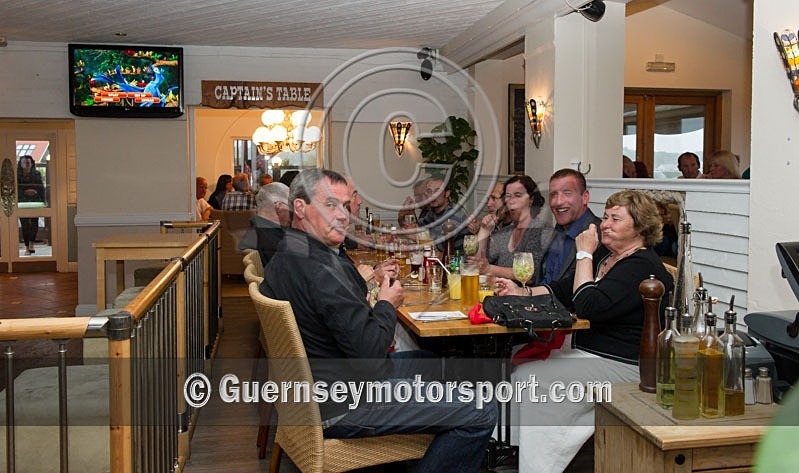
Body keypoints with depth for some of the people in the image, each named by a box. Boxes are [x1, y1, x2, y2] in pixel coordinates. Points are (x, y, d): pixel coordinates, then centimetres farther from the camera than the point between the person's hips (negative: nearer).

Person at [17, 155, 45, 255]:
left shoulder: (37, 174, 5)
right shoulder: (17, 175, 2)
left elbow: (41, 189, 4)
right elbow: (15, 189, -4)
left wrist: (43, 202, -1)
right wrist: (25, 192, -18)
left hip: (35, 202, 0)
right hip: (22, 203, 0)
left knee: (34, 224, -4)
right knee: (25, 225, 1)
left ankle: (32, 244, 17)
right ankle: (27, 248, 8)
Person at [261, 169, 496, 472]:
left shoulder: (284, 257, 7)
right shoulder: (320, 270, -27)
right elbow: (369, 352, -25)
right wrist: (386, 304, -8)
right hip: (342, 407, -11)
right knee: (482, 414, -12)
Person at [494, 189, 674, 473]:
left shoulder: (643, 267, -16)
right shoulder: (608, 258, 16)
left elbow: (589, 307, -26)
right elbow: (566, 292, 16)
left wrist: (584, 255, -16)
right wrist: (521, 293, 2)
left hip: (622, 365, -10)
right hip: (588, 352, 10)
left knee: (531, 378, -21)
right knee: (519, 369, -4)